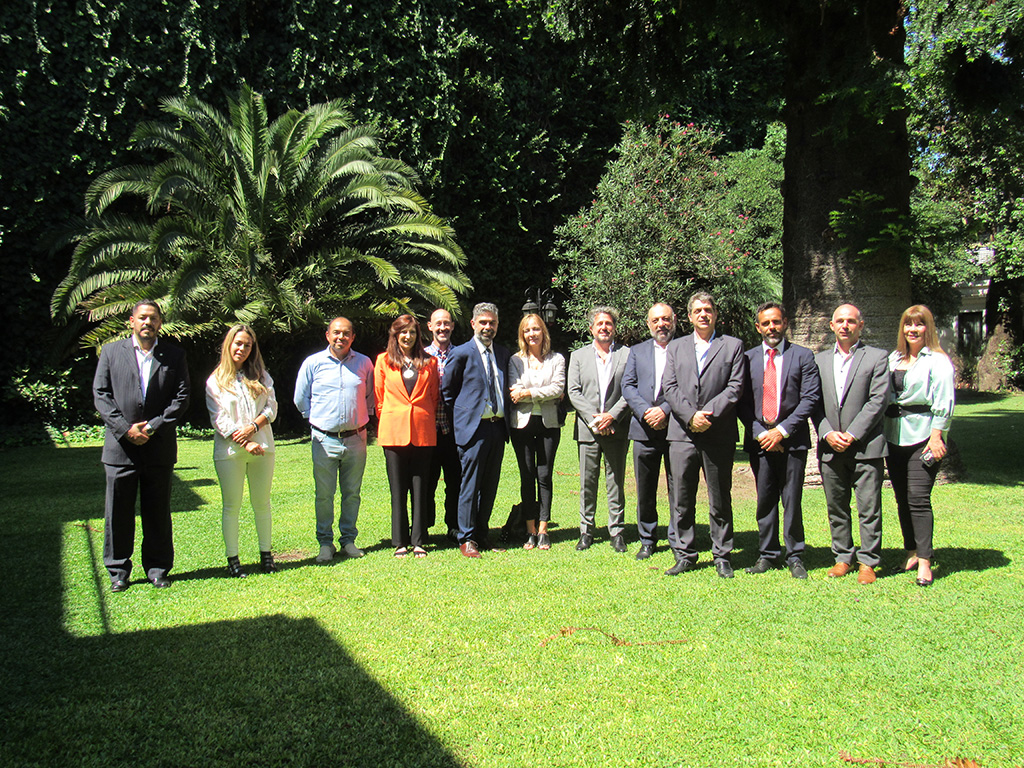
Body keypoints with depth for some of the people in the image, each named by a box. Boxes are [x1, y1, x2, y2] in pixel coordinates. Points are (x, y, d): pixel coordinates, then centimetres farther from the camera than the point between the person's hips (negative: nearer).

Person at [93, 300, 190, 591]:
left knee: (158, 511, 7)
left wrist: (153, 426, -11)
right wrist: (125, 429, -10)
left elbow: (181, 397, 0)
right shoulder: (111, 351, 7)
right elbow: (100, 394, 1)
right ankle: (118, 570, 17)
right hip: (120, 445, 0)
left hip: (159, 446, 0)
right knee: (118, 512, 4)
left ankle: (158, 568, 19)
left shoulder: (174, 355, 7)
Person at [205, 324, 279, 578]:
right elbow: (219, 419, -4)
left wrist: (253, 426, -13)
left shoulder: (261, 376, 12)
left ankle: (266, 554, 17)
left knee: (262, 503, 8)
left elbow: (271, 407, 5)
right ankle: (232, 559, 11)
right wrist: (245, 443, -14)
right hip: (230, 451, -2)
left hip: (262, 447, 2)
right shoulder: (215, 381, 3)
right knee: (231, 506, 3)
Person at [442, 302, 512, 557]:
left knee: (490, 485, 10)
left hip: (498, 427, 6)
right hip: (474, 427, -5)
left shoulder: (503, 353, 14)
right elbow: (446, 389, 2)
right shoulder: (461, 353, -3)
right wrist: (462, 413, 1)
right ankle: (467, 539, 6)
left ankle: (482, 533, 22)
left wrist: (506, 415, 13)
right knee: (470, 485, -3)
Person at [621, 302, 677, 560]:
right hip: (644, 429, 3)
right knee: (645, 491, 9)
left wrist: (665, 410, -15)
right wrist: (646, 412, -9)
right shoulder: (637, 351, 16)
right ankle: (647, 541, 22)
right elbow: (627, 386, 7)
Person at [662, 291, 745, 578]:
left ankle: (722, 556, 16)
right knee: (681, 500, 4)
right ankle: (684, 555, 14)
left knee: (720, 499, 6)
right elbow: (670, 387, 5)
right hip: (682, 433, 2)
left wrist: (709, 414, -13)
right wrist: (690, 416, -9)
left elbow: (735, 387, -2)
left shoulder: (733, 346, 8)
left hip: (719, 433, -2)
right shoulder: (676, 347, 15)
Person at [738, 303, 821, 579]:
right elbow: (742, 402, 6)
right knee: (765, 501, 8)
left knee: (792, 501, 2)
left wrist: (782, 430, -11)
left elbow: (810, 398, -4)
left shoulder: (803, 356, 4)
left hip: (792, 439, -2)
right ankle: (767, 554, 19)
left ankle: (795, 557, 14)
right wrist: (760, 433, -6)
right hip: (759, 439, 2)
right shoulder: (748, 358, 9)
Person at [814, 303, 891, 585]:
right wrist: (827, 433, -7)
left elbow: (878, 400, -7)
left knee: (869, 508, -1)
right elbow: (814, 403, 8)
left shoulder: (877, 358, 2)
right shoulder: (820, 360, 13)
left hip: (866, 446, -3)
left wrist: (852, 435, -13)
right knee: (836, 508, 10)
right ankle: (843, 557, 22)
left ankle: (867, 562, 9)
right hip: (830, 447, 4)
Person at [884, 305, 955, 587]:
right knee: (902, 498, 10)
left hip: (923, 436, -6)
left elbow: (944, 403, -8)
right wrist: (882, 429, 7)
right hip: (894, 437, 6)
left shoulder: (937, 361, -3)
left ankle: (924, 562, -5)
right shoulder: (893, 359, 14)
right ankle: (911, 551, 22)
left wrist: (936, 437, -14)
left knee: (918, 498, -10)